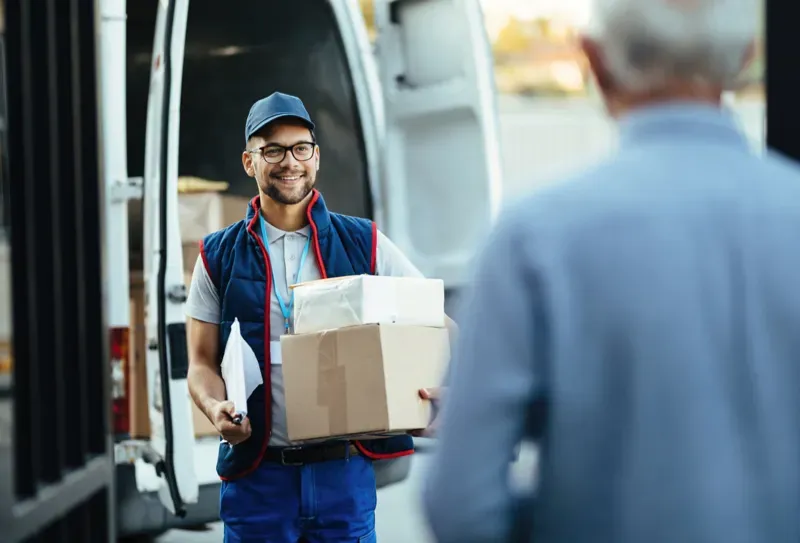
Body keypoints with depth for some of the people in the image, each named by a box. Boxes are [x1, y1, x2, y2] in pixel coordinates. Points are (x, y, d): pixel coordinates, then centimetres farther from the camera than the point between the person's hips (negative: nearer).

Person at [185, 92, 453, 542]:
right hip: (255, 471, 0)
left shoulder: (364, 243, 6)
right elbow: (202, 361, 7)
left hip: (343, 467, 0)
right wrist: (217, 409, -15)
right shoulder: (220, 256, 7)